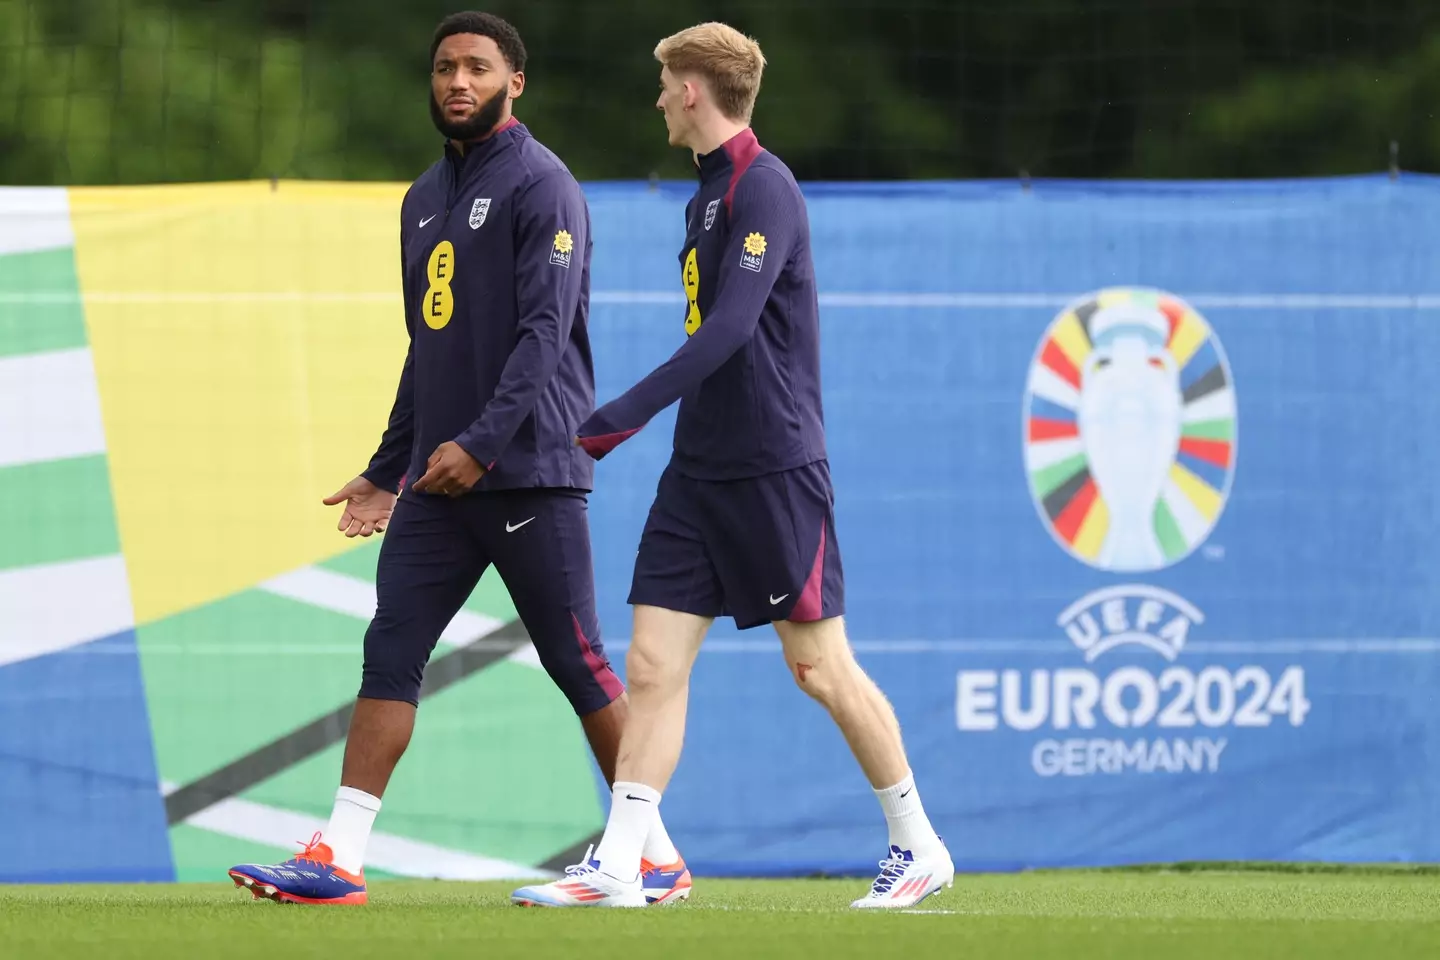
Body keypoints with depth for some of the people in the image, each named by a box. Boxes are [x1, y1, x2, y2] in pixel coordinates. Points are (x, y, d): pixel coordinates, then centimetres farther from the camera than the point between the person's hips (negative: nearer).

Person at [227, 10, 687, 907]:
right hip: (439, 476, 7)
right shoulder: (427, 196, 18)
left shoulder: (542, 187, -7)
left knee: (577, 663, -2)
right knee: (390, 653, -3)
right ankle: (339, 857, -7)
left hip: (530, 475, -7)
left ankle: (656, 855, 8)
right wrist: (387, 471, 23)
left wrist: (481, 442, -25)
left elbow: (546, 330, -16)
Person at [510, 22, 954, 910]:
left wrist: (620, 419, -28)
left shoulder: (764, 190, -14)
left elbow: (728, 330, -24)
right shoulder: (710, 193, 14)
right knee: (653, 663, -1)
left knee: (820, 665, -2)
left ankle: (919, 846, 11)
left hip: (776, 469, -9)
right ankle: (617, 868, -4)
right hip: (701, 470, 9)